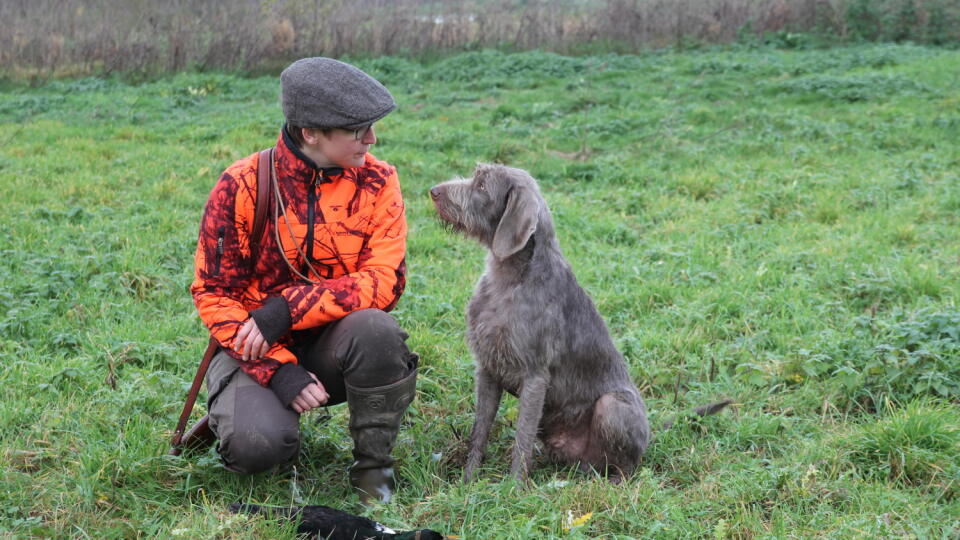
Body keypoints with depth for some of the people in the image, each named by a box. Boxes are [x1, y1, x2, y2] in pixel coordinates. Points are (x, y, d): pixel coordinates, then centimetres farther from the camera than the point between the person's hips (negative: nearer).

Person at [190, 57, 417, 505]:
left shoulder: (376, 182, -7)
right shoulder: (242, 185, -11)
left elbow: (385, 281, -15)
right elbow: (213, 292, -8)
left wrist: (288, 308, -26)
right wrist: (277, 368, -21)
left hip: (333, 342, 2)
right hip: (257, 349, -1)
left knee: (375, 328, -33)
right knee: (256, 444, -30)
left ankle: (373, 467, -10)